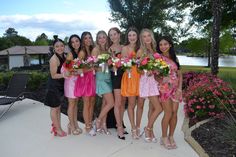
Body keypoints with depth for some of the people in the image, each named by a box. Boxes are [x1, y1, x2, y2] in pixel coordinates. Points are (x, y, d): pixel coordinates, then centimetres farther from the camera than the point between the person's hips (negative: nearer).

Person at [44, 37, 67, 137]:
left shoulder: (64, 56, 5)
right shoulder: (54, 59, -19)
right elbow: (53, 75, -20)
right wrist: (63, 75, -34)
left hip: (61, 85, 9)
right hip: (54, 86, -8)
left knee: (58, 107, 17)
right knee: (54, 108, 5)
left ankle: (57, 127, 29)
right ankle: (57, 129, 18)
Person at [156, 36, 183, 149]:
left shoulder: (174, 59, 14)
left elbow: (180, 75, 11)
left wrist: (179, 88, 0)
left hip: (176, 88, 4)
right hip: (165, 88, -4)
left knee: (174, 113, 2)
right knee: (168, 113, -8)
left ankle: (171, 137, 16)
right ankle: (164, 137, 8)